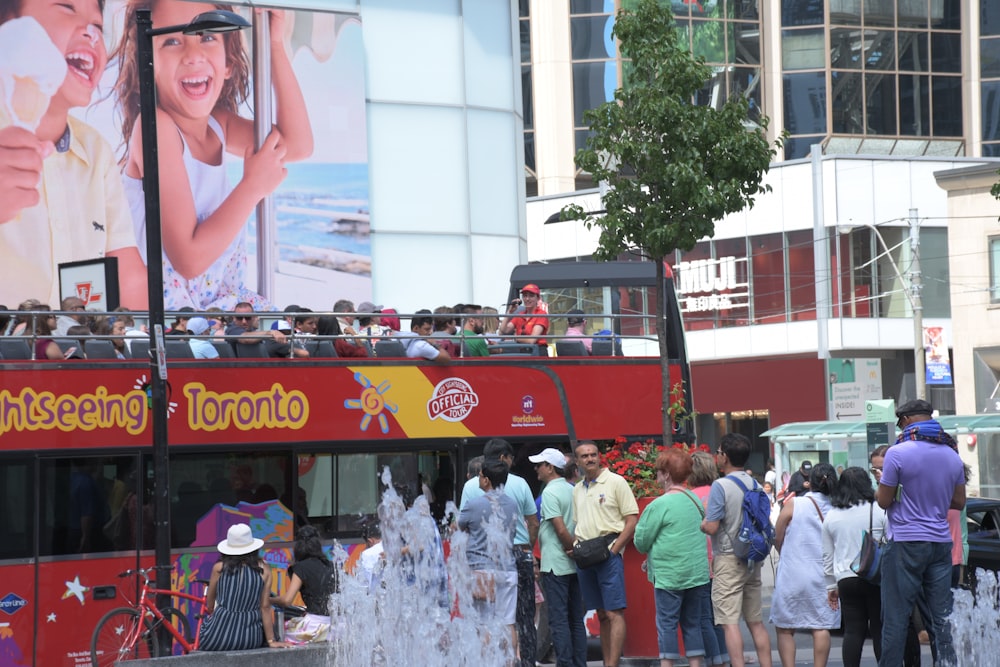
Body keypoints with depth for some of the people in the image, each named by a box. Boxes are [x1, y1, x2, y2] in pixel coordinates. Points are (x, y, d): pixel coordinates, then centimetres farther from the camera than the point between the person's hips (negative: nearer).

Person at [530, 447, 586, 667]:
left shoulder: (550, 492, -11)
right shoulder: (572, 490, 12)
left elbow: (561, 529, -18)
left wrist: (573, 549, -7)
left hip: (555, 565, -8)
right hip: (574, 565, 8)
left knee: (558, 619, -5)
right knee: (576, 619, 9)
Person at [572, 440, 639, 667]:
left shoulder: (615, 482, -2)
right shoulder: (577, 490, 17)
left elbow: (632, 521, -6)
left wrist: (612, 549, -13)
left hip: (608, 554, -6)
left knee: (614, 613, -10)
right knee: (602, 615, 9)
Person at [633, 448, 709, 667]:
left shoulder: (659, 505, -13)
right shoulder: (695, 500, 8)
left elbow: (641, 542, -10)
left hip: (668, 575, -6)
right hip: (697, 573, 6)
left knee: (666, 624, 0)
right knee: (692, 623, 11)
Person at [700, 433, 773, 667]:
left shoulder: (720, 486, -13)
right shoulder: (754, 484, 7)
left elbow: (712, 527, -17)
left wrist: (701, 524, 3)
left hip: (728, 560, -7)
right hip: (752, 560, 7)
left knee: (730, 622, -8)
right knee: (756, 622, 12)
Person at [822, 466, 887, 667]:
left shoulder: (831, 517, 7)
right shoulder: (879, 511, -4)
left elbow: (827, 556, 13)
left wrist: (831, 585, 20)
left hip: (846, 579, 3)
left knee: (853, 631, 4)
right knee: (880, 630, 2)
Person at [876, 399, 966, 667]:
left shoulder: (898, 453, -11)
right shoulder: (952, 455, 7)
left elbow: (884, 501, -7)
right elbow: (959, 501, 14)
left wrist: (882, 482, 11)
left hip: (906, 543, -5)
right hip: (940, 543, 5)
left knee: (895, 617, -1)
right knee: (940, 617, 6)